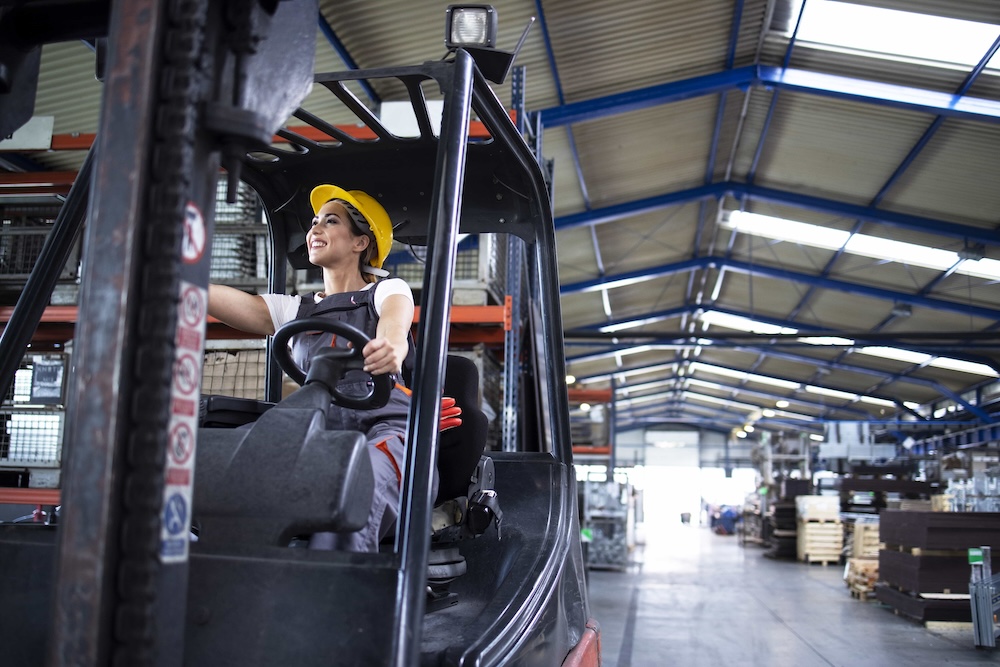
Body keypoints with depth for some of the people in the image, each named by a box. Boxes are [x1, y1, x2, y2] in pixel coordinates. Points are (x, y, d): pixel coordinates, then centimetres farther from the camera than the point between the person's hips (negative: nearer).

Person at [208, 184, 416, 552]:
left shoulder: (388, 290, 14)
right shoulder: (295, 310, 25)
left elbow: (394, 327, -13)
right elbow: (218, 299, 11)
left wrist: (391, 347, -39)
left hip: (384, 429, -4)